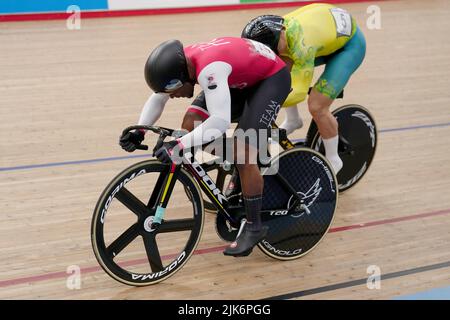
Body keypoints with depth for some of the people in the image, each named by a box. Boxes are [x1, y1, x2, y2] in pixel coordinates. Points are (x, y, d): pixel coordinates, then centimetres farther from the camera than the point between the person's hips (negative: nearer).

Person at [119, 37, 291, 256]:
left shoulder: (209, 69, -39)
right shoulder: (178, 63, -13)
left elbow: (220, 122, -46)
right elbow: (157, 98, 4)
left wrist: (178, 145, -49)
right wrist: (139, 132, -9)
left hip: (272, 77, -8)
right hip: (243, 78, 9)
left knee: (244, 151, -19)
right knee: (190, 123, -6)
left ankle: (254, 227, -4)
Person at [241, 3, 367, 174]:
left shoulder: (301, 44, -39)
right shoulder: (275, 31, -18)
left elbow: (299, 93, -36)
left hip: (350, 43, -8)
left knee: (317, 107, -16)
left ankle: (333, 161, 6)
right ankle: (292, 120, 12)